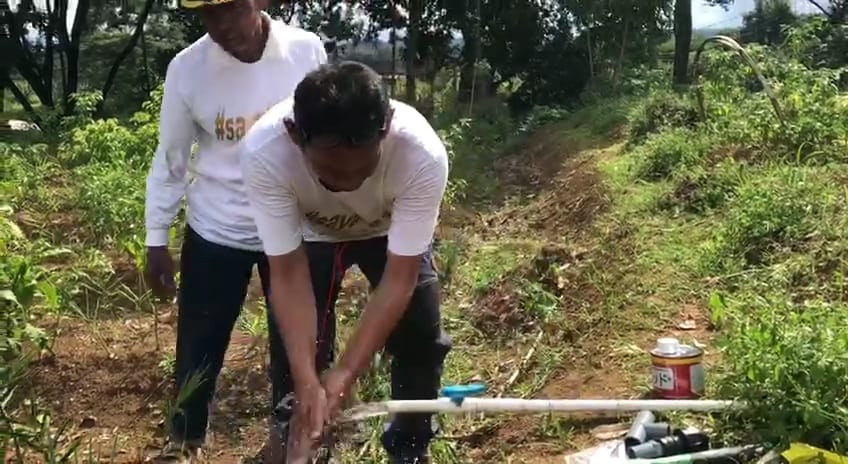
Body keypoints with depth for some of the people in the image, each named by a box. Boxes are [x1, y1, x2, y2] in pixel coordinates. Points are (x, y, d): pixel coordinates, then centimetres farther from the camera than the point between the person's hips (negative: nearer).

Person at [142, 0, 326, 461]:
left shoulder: (307, 51, -12)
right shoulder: (187, 68, -11)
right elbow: (170, 158, -2)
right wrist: (156, 241, 0)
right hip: (214, 233, 0)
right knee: (199, 345, 12)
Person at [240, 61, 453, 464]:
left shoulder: (423, 155, -42)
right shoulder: (264, 152, -41)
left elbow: (400, 276, -32)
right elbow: (288, 273, -31)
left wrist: (345, 374, -36)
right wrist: (306, 381, -37)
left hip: (394, 232, 0)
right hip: (312, 234, 0)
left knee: (420, 338, -4)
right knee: (300, 345, -7)